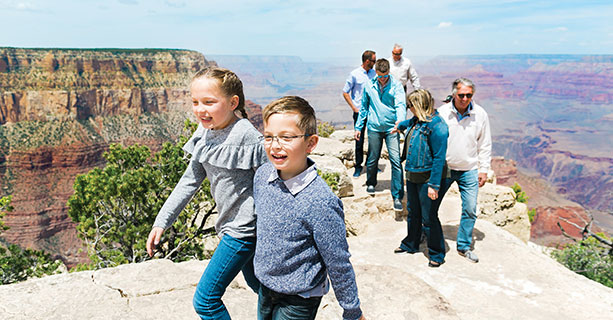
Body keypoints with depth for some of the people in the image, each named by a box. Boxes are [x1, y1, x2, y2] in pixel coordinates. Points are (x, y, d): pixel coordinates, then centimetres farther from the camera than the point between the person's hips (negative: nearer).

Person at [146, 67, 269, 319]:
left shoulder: (246, 136, -23)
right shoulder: (205, 133, 2)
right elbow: (190, 181, 8)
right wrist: (161, 222, 5)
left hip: (244, 228, -8)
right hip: (230, 223, 8)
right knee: (256, 282, 25)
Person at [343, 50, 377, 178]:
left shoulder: (373, 73, 7)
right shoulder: (354, 75, -7)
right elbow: (345, 92, -2)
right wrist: (354, 108, -7)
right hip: (360, 111, -4)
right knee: (359, 140, 1)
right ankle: (358, 166, 13)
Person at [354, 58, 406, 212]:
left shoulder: (396, 85, -5)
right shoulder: (369, 86, 4)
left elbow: (400, 104, -17)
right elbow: (364, 107, 13)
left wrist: (400, 120, -37)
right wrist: (358, 127, 13)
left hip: (391, 128, -2)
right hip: (374, 128, 3)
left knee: (396, 160, -9)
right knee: (372, 159, 14)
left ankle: (397, 196, -3)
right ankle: (371, 183, 42)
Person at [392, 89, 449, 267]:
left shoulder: (436, 126, -20)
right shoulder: (417, 120, 6)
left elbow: (439, 157, -21)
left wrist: (434, 185, -23)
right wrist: (400, 126, 56)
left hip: (427, 178, -8)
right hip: (412, 175, 8)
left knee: (429, 218, 1)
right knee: (413, 213, 20)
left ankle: (437, 254, 19)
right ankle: (411, 245, 38)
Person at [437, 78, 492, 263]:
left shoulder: (480, 114, -4)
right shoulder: (442, 112, -7)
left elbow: (485, 145, 5)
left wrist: (484, 170, 2)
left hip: (469, 171, 1)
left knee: (470, 210, 3)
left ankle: (464, 246, 20)